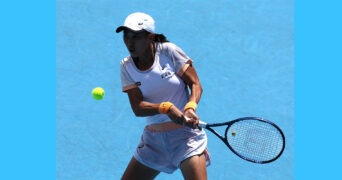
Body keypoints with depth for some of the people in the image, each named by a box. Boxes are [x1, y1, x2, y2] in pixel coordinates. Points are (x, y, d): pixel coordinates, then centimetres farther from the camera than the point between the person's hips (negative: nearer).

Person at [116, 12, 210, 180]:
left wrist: (190, 107, -28)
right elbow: (137, 107, -10)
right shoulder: (126, 66, -1)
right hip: (153, 137, 4)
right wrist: (165, 107, -28)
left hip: (185, 131, -4)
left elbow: (195, 85, -8)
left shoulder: (168, 51, -10)